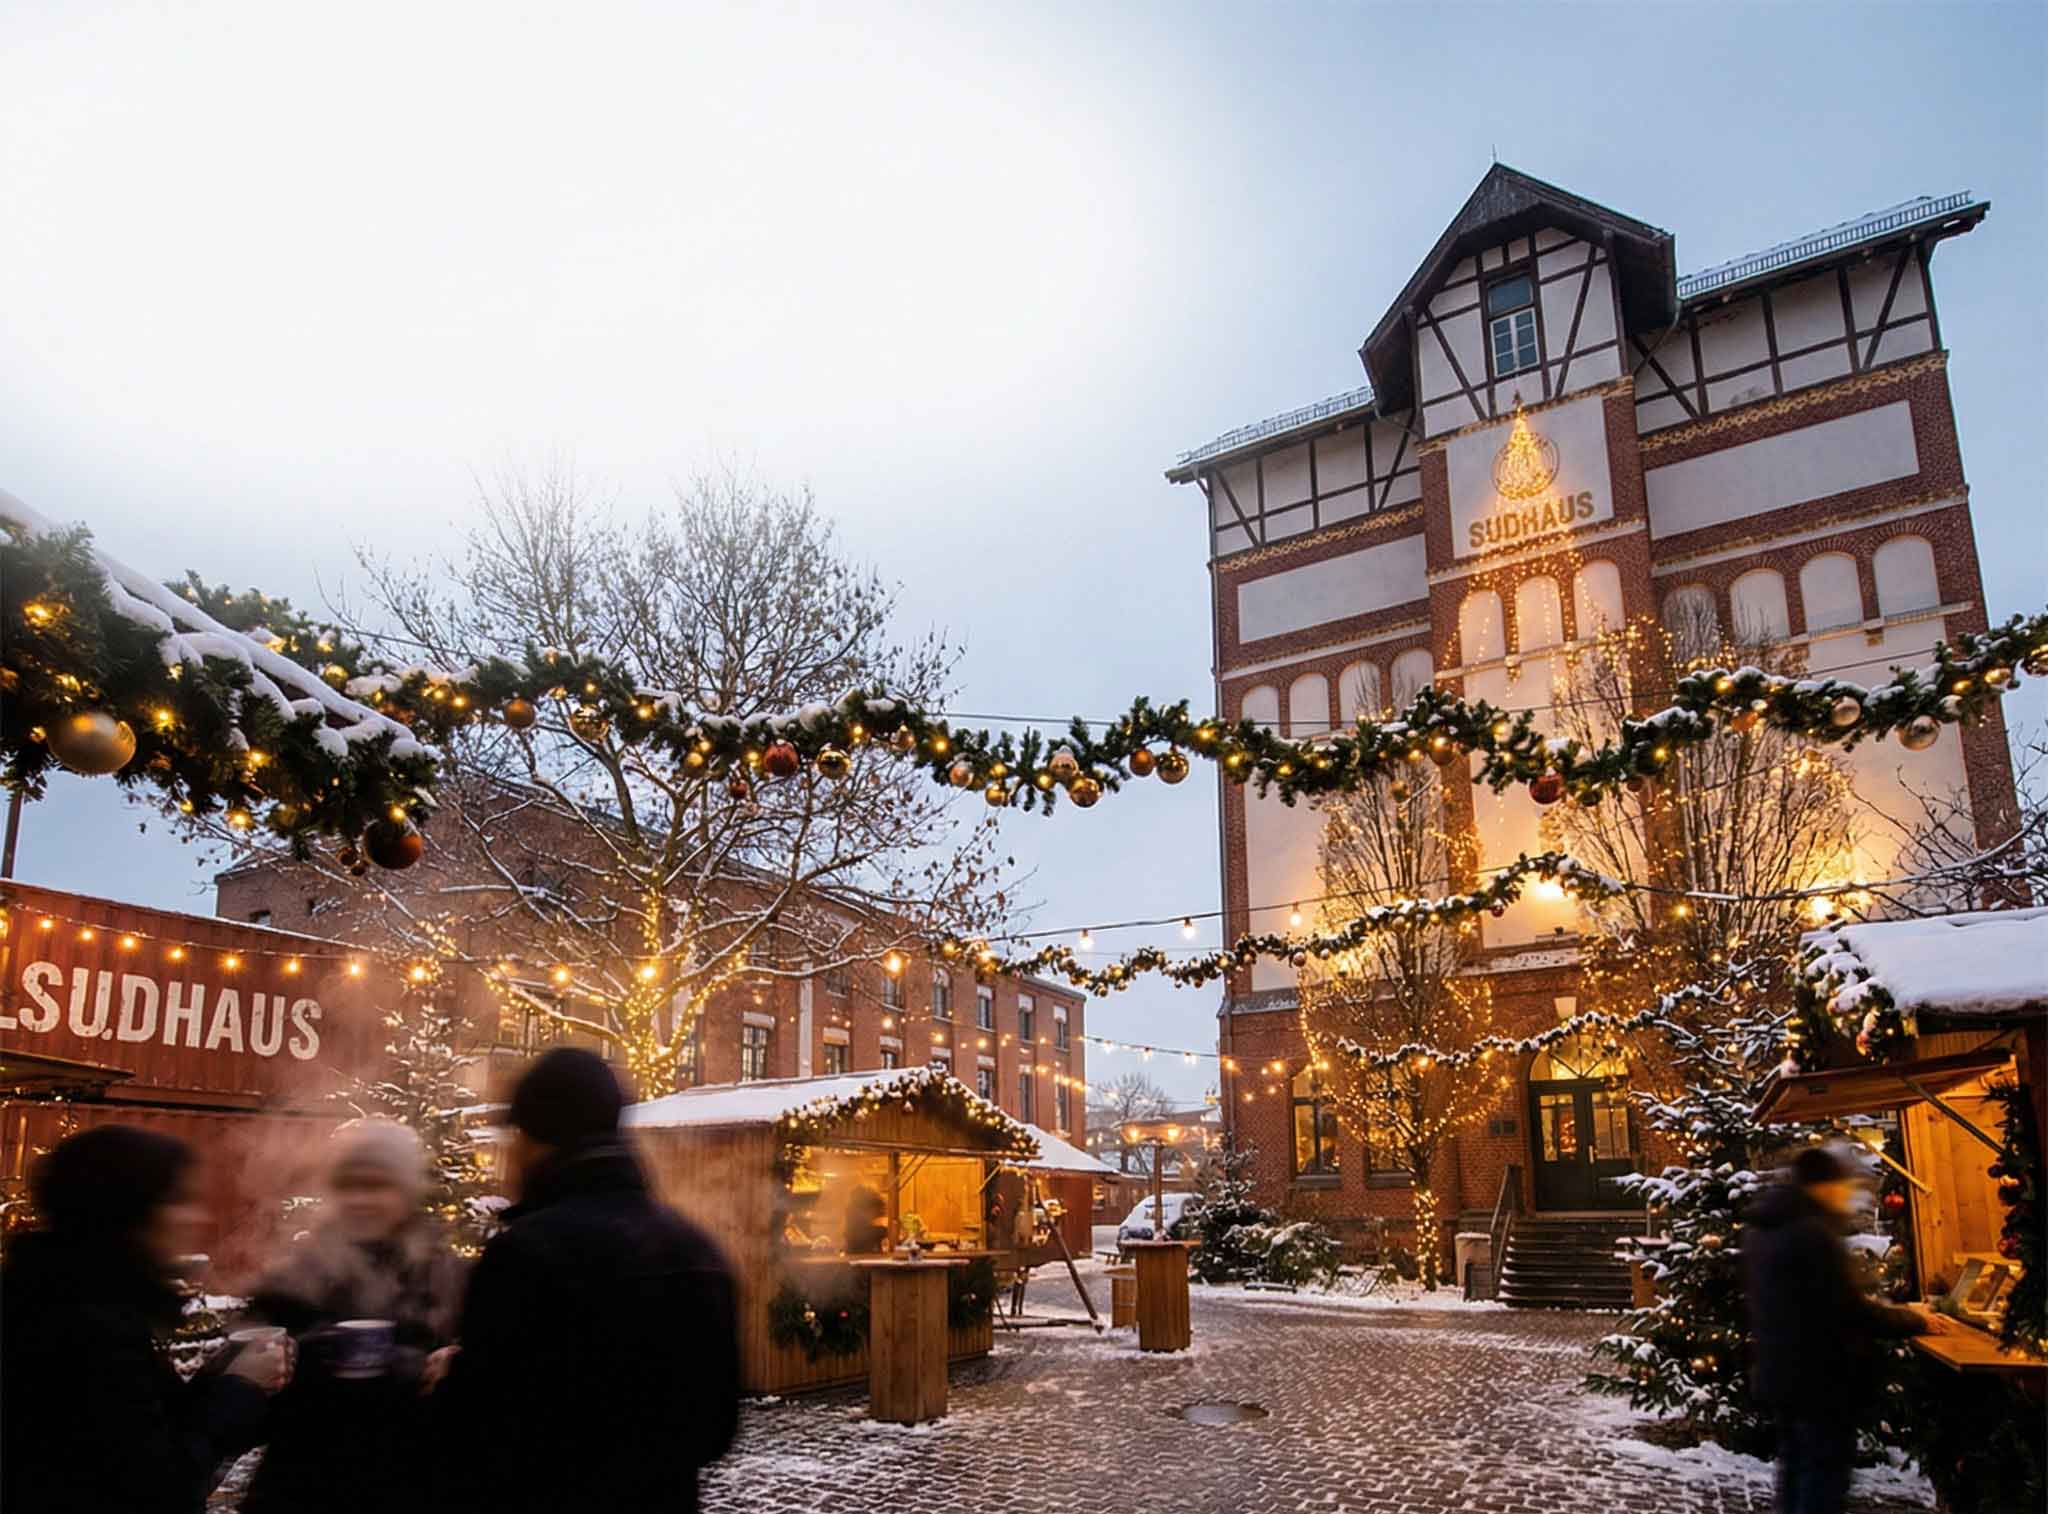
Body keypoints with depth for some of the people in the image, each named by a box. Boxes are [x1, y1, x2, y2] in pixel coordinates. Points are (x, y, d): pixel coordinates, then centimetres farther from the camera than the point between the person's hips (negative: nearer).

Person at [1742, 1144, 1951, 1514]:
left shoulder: (1761, 1227, 8)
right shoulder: (1814, 1233, -23)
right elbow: (1851, 1311, -21)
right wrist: (1915, 1321, -5)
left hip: (1779, 1372, 9)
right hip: (1821, 1377, -9)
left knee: (1795, 1467, 19)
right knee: (1825, 1474, 1)